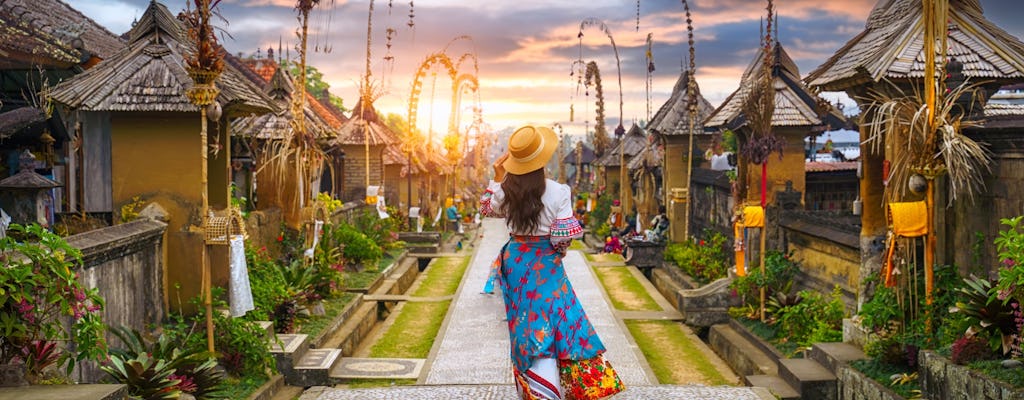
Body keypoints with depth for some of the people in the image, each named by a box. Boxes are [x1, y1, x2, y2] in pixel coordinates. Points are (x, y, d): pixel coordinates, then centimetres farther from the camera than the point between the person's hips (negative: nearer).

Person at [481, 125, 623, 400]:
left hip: (515, 261, 4)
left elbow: (486, 208, 14)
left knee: (526, 324, 13)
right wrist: (558, 251, 4)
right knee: (551, 322, 4)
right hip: (545, 264, -3)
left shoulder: (505, 191, -7)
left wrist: (497, 177, 13)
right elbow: (564, 234, -16)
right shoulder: (557, 192, -16)